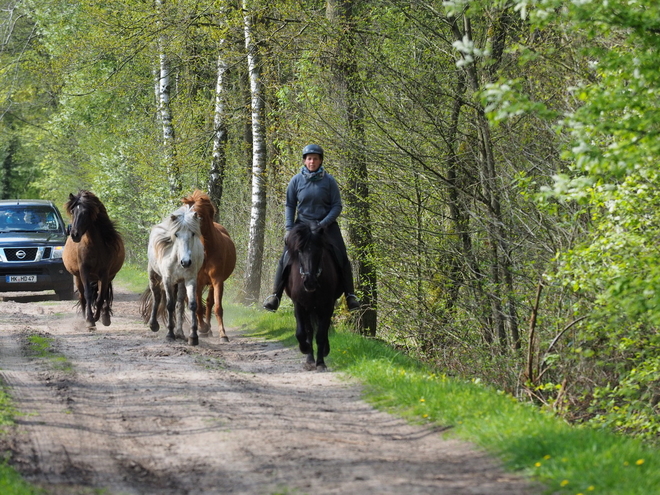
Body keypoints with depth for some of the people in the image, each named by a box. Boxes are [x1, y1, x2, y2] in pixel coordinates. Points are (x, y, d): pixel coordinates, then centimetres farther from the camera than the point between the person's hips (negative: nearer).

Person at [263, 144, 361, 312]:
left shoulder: (329, 181, -5)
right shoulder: (296, 181, -2)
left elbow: (337, 206, -4)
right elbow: (289, 206, 4)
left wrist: (324, 223, -17)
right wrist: (289, 229, -7)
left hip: (326, 225, -1)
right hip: (303, 223, 1)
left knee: (341, 257, -14)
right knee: (285, 258, -12)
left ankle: (350, 295, -7)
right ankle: (275, 295, -6)